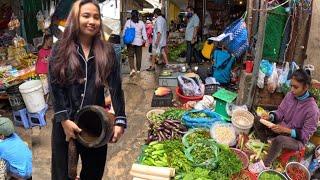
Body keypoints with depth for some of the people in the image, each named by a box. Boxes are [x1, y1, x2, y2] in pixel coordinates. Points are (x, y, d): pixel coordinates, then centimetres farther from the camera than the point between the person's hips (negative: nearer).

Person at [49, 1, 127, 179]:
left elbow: (116, 87, -5)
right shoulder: (61, 49, -2)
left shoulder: (107, 51, 0)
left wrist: (120, 121, -13)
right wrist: (64, 119, -15)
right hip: (65, 121, -1)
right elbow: (56, 87, -7)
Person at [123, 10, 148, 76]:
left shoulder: (128, 22, -2)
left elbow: (124, 32, 0)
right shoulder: (141, 23, 1)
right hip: (139, 41, 1)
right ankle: (138, 70, 21)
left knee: (130, 56, 2)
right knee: (139, 56, 12)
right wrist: (145, 40, 12)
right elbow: (144, 33, 4)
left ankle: (132, 69, -16)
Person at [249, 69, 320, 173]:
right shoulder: (290, 95, -10)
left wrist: (285, 130, -29)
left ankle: (265, 165, -18)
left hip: (297, 140, -6)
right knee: (257, 121, -8)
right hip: (281, 129, 6)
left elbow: (305, 135, -20)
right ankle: (269, 146, -9)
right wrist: (271, 117, -19)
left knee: (279, 140, -39)